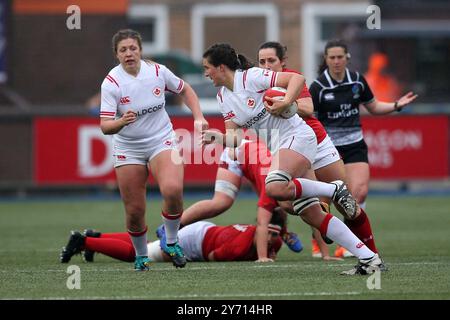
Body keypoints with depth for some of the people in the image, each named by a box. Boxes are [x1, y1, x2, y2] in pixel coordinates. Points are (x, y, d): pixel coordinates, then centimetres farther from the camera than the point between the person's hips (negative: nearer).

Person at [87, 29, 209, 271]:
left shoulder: (158, 71, -6)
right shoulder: (111, 83, -14)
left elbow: (185, 90, 14)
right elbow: (105, 126, -19)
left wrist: (198, 117, 2)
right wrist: (121, 122, -40)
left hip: (162, 141, 1)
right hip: (128, 149, -1)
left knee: (173, 190, -27)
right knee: (134, 211, -2)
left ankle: (171, 242, -4)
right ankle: (141, 256, 25)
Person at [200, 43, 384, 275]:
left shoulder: (250, 77, -10)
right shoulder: (222, 97, 13)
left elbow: (297, 78, -14)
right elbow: (236, 137, 9)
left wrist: (286, 102, -29)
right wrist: (218, 138, -9)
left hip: (297, 136, -8)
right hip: (278, 148, 8)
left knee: (274, 188, -34)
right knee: (312, 216, -2)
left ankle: (334, 190, -16)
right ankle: (368, 257, -3)